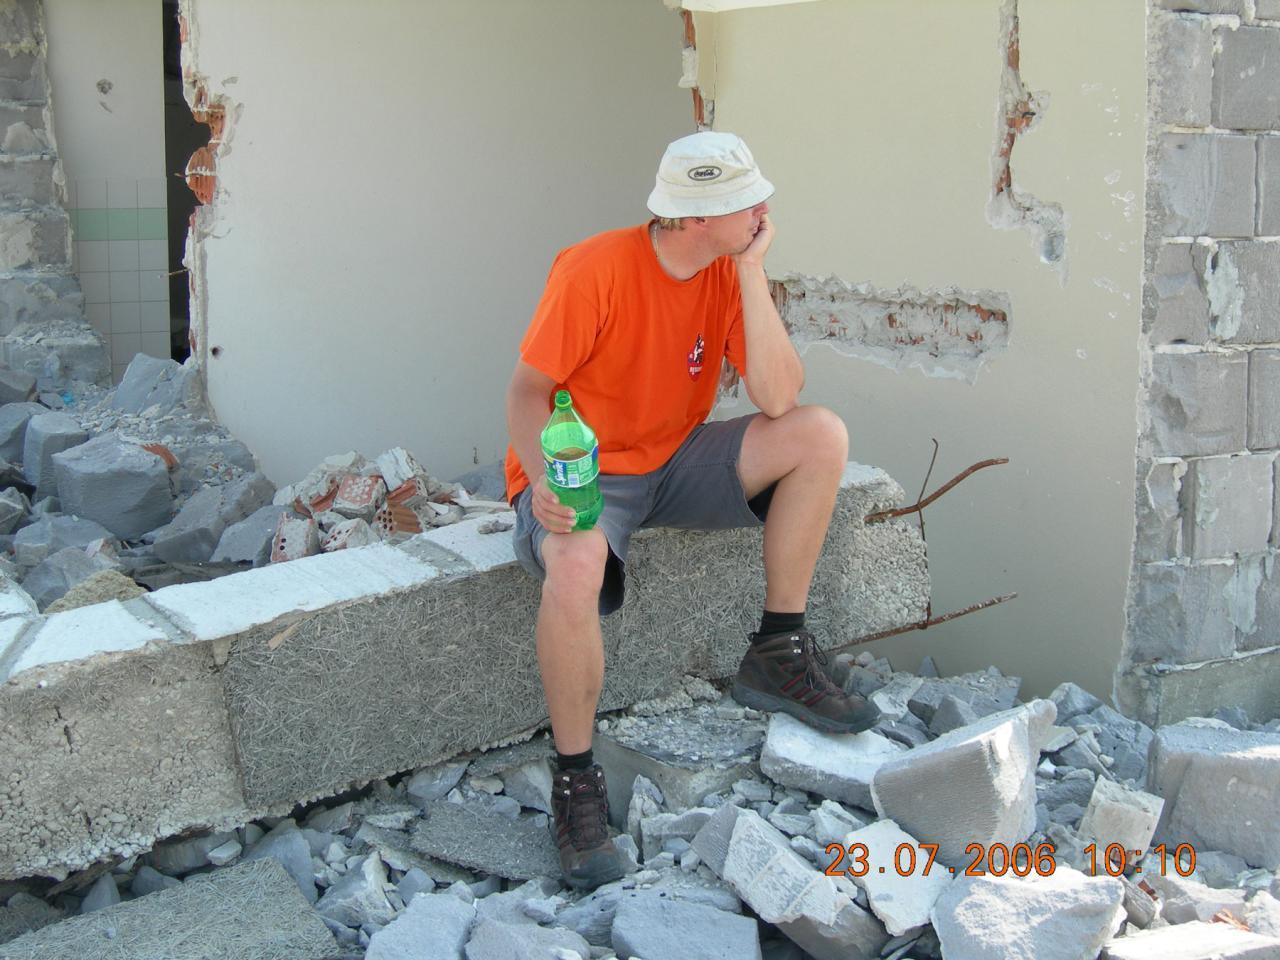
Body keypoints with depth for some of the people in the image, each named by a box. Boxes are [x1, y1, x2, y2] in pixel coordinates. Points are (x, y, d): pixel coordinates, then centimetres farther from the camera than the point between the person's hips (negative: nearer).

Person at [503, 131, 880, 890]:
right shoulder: (596, 270, -19)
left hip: (675, 462, 6)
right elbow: (529, 389, -16)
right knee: (576, 566, -40)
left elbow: (778, 398, -15)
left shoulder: (732, 273, -3)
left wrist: (751, 273, -19)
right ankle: (576, 783, -19)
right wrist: (545, 479, -35)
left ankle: (777, 656, -5)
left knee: (821, 436, -13)